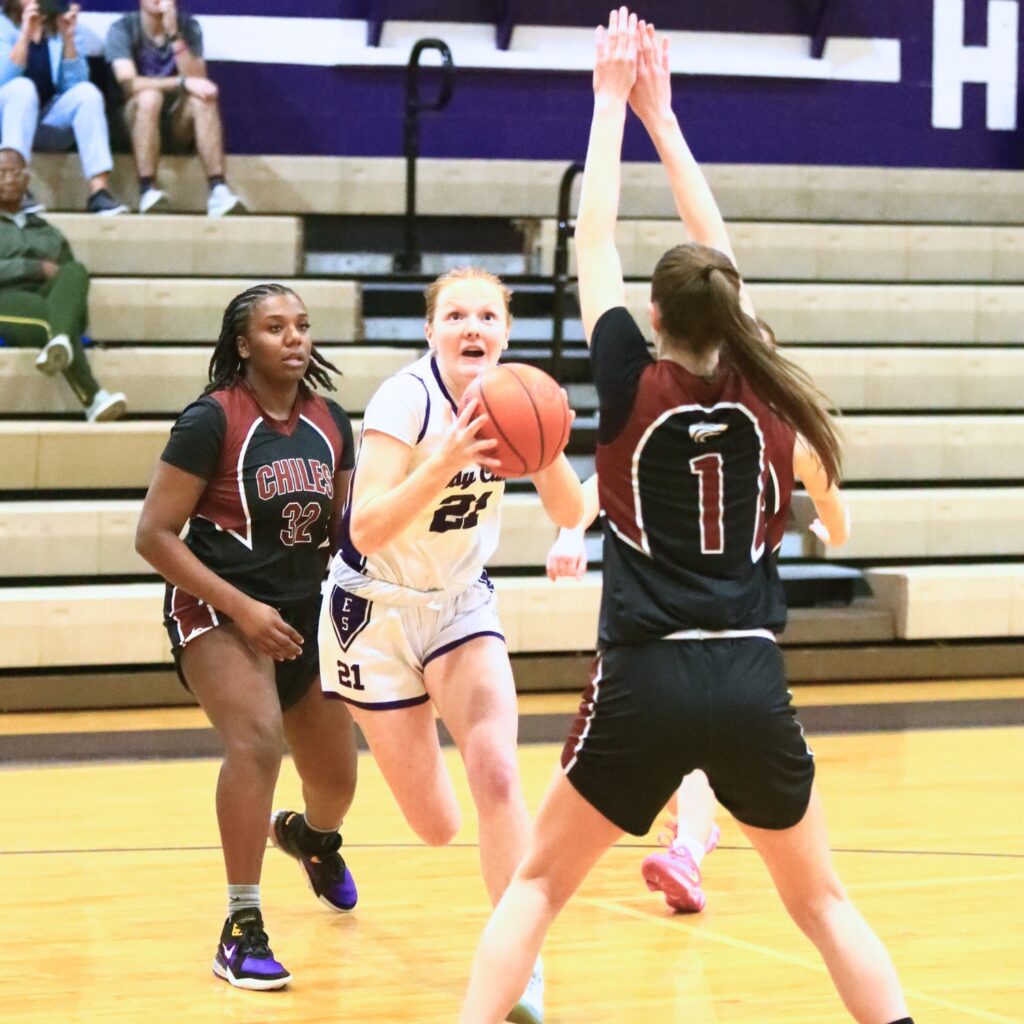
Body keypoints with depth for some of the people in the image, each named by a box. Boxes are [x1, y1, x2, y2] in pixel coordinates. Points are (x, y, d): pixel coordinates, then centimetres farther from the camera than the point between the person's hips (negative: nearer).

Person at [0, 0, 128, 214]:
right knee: (23, 87, -32)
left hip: (51, 122, 3)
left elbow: (74, 84, -8)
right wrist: (26, 34, -26)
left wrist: (68, 37, -20)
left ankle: (99, 191, -33)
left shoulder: (64, 24, 5)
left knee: (87, 91, -23)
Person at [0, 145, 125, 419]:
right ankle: (93, 400, -56)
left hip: (49, 300, 4)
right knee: (51, 314, -39)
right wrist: (37, 268, -9)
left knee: (75, 271, -33)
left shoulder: (48, 232, 33)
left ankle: (59, 344, -62)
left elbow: (69, 271, 25)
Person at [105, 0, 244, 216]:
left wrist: (174, 35, -23)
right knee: (149, 95, -34)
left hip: (178, 125, 2)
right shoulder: (122, 29, -8)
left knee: (204, 98, -28)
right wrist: (182, 82, -32)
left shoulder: (188, 26, 0)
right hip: (134, 122, -2)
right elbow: (129, 83, -23)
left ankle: (218, 190, -38)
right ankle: (148, 190, -37)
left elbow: (197, 80, -13)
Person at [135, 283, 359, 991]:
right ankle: (242, 929, -25)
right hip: (217, 608, -6)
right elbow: (154, 535, -17)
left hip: (303, 611, 6)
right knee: (256, 739, -32)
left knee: (337, 779, 16)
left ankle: (311, 836, 55)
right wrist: (241, 608, -22)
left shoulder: (330, 424, 0)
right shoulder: (212, 420, -16)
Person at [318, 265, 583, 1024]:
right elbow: (368, 530, -32)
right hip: (377, 610, -4)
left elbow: (571, 514, -10)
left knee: (497, 774, -21)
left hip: (461, 605, 4)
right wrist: (445, 462, -45)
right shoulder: (406, 400, -24)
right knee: (437, 827, 1)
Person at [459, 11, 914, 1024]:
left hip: (646, 683, -2)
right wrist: (661, 115, 25)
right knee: (821, 900, 16)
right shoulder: (764, 398, 5)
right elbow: (717, 270, 18)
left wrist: (613, 99, 15)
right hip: (751, 681, 2)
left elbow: (593, 237, 5)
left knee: (537, 883, 13)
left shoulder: (634, 386, -3)